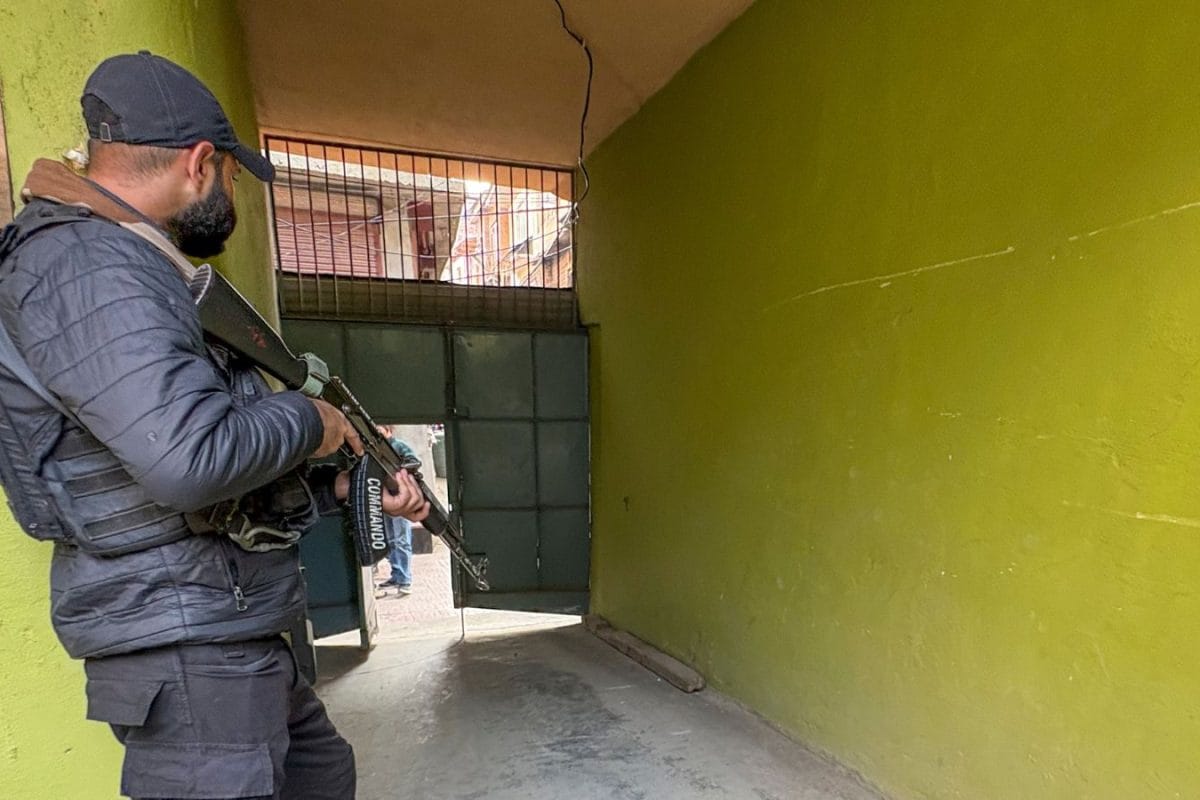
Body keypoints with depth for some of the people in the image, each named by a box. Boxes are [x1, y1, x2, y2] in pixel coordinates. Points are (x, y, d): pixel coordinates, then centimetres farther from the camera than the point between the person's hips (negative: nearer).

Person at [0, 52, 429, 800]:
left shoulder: (128, 267, 14)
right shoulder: (85, 266, -18)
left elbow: (242, 464, 15)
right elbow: (193, 459, -33)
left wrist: (345, 483, 8)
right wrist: (308, 419, -15)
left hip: (230, 632, 10)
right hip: (185, 648, -10)